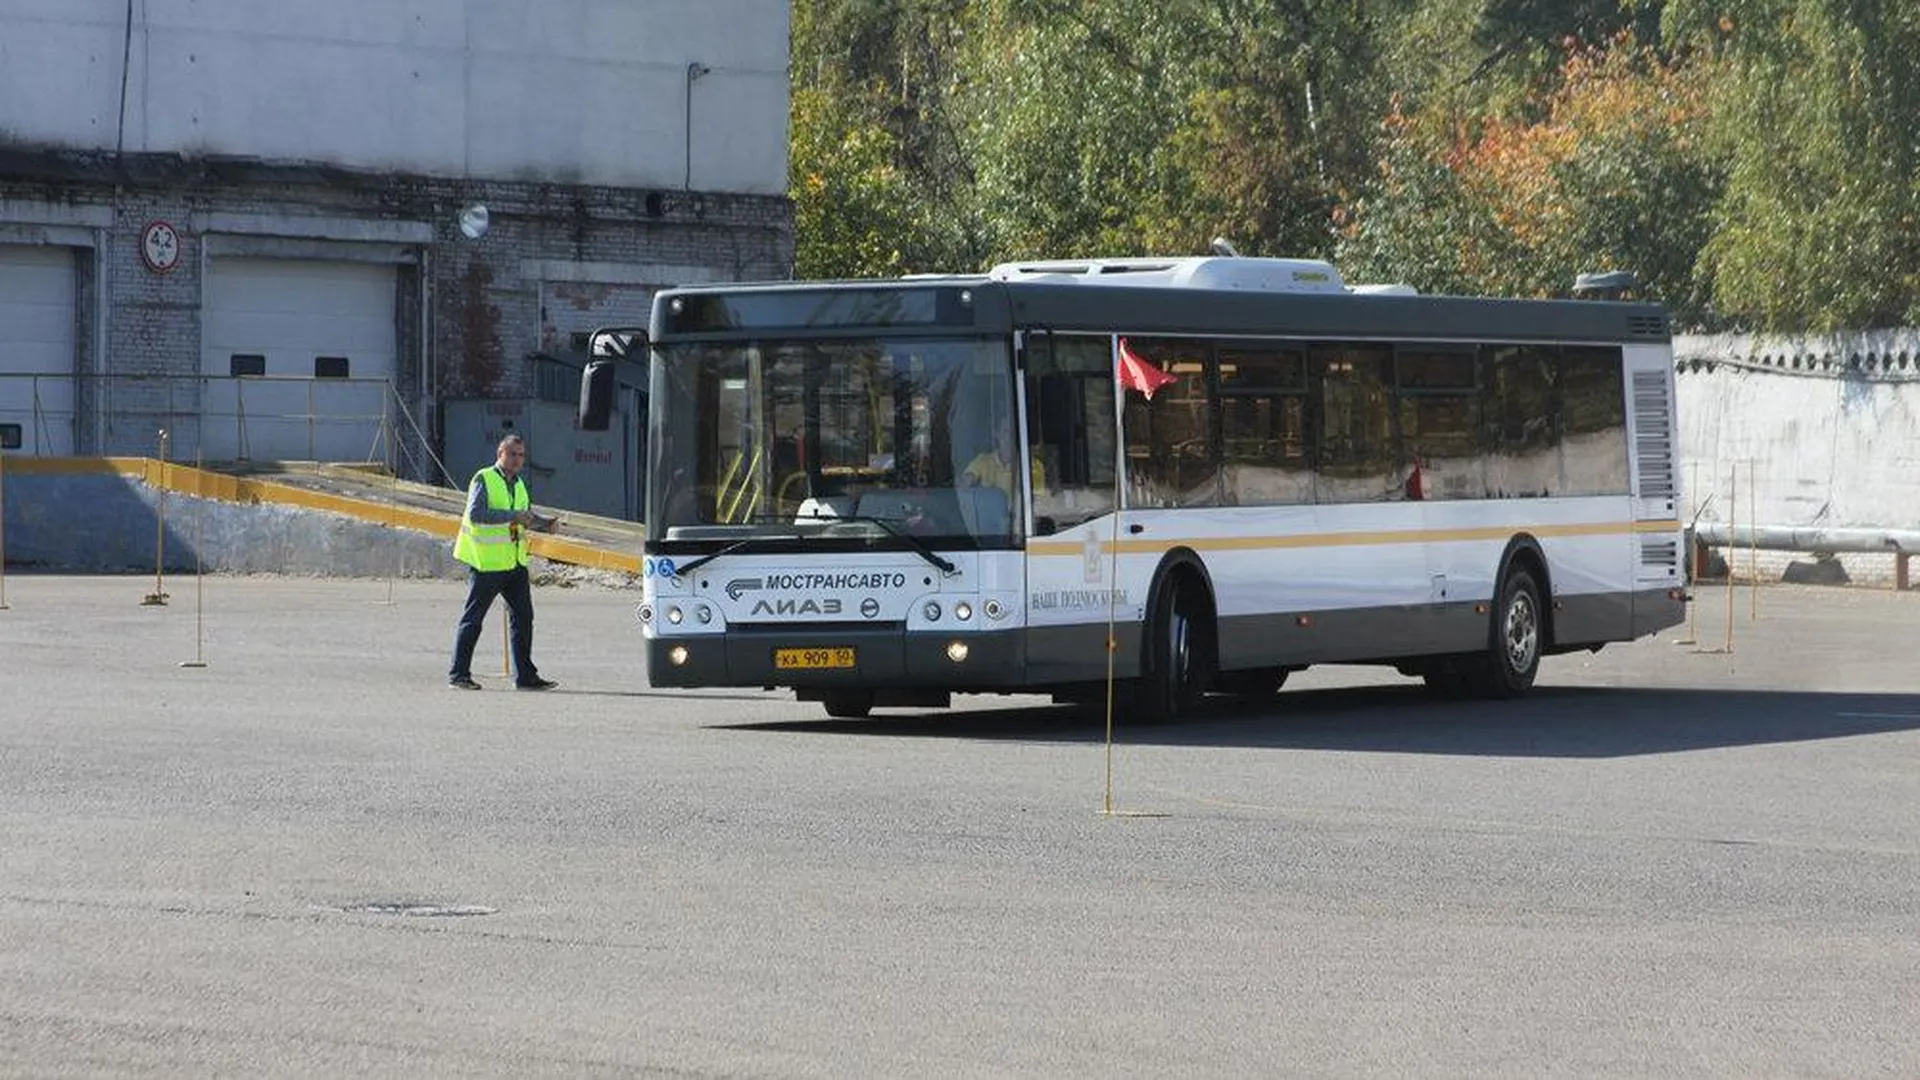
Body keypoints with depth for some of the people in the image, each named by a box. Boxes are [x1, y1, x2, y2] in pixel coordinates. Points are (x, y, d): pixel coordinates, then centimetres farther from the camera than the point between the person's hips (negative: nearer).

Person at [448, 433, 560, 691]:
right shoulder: (484, 480, -9)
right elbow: (475, 514, -22)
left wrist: (547, 524, 5)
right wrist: (513, 516, -26)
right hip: (486, 563, -7)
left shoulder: (518, 484, 15)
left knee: (523, 617, 6)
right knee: (472, 619, -1)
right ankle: (458, 674, 6)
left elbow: (527, 517, 25)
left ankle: (525, 676, 11)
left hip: (515, 563, 7)